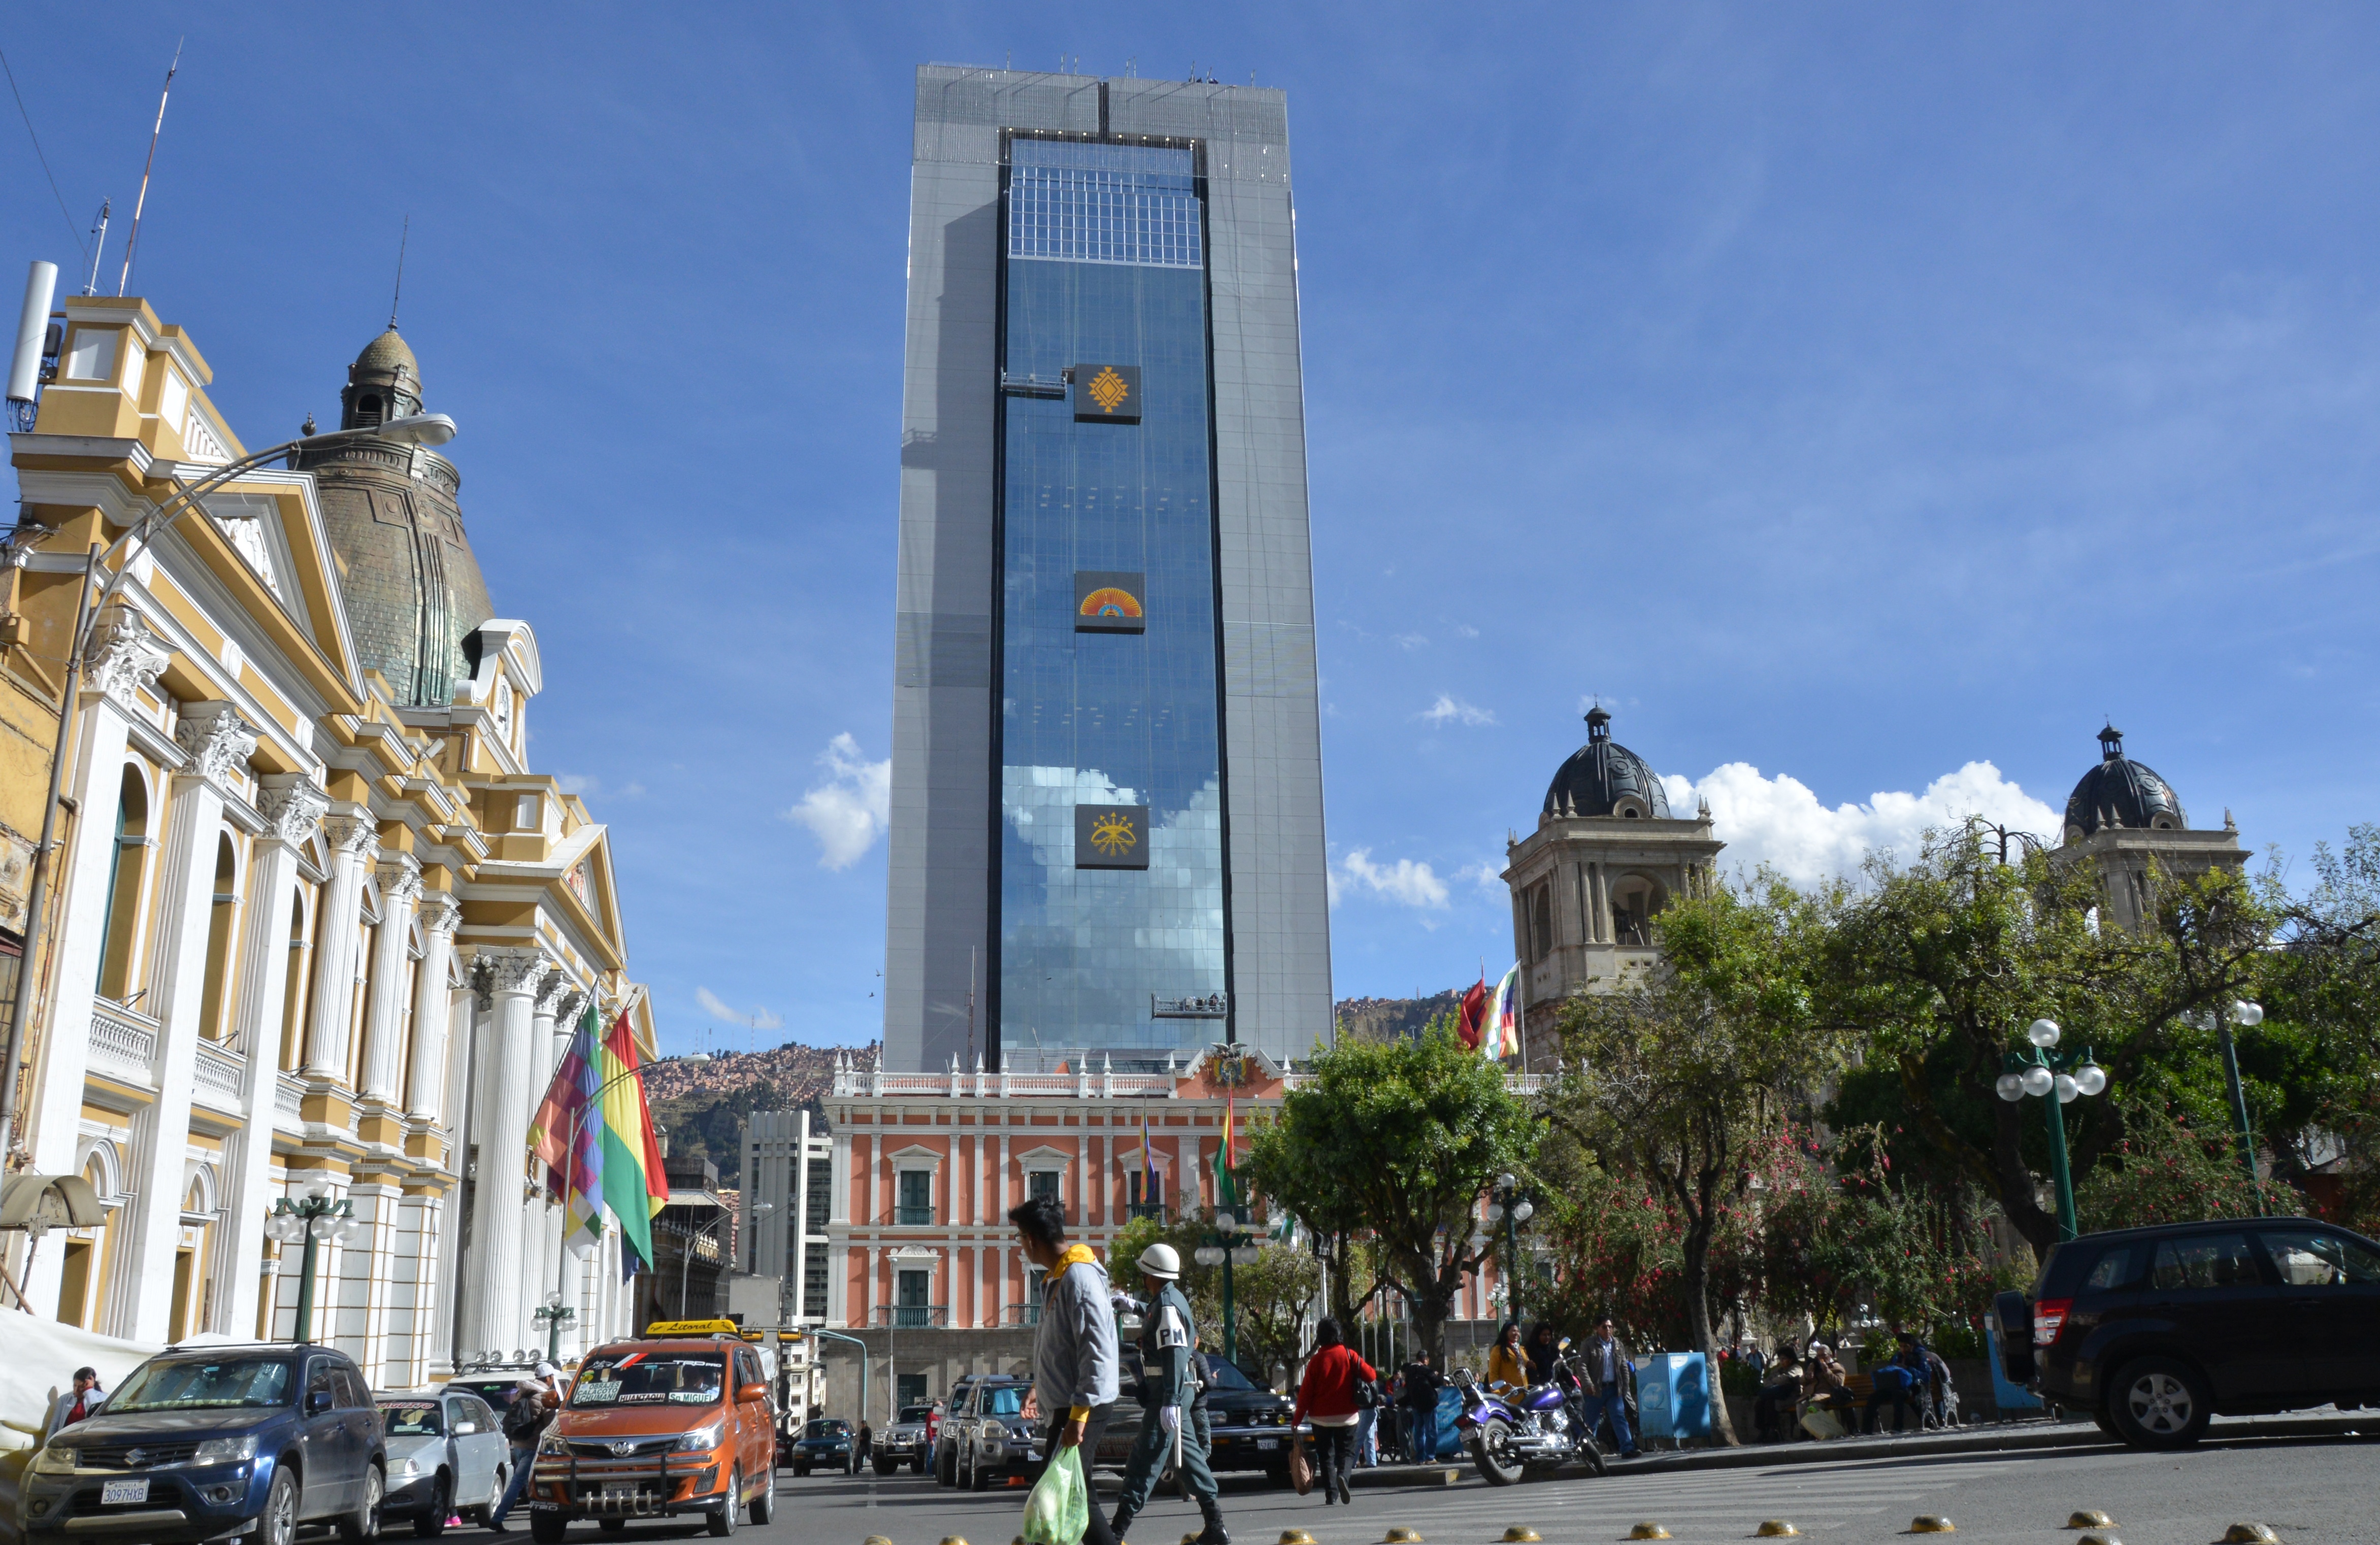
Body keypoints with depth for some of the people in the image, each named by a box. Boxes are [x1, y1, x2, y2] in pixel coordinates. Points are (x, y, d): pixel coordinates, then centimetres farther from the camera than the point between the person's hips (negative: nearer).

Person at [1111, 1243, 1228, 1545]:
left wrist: (1170, 1401, -29)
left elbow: (1174, 1356, -24)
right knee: (1189, 1456, 12)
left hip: (1169, 1392, -10)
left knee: (1144, 1463, -9)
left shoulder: (1167, 1304, -16)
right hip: (1177, 1393, 10)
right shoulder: (1172, 1300, 14)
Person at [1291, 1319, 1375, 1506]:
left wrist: (1296, 1419, 2)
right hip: (1346, 1416, 0)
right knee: (1346, 1452, 8)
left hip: (1322, 1418, 0)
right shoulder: (1350, 1355, -5)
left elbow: (1306, 1393, -4)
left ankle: (1331, 1494, 0)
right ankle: (1343, 1476, -22)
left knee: (1326, 1455, 9)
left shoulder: (1316, 1360, -5)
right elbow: (1370, 1376, -7)